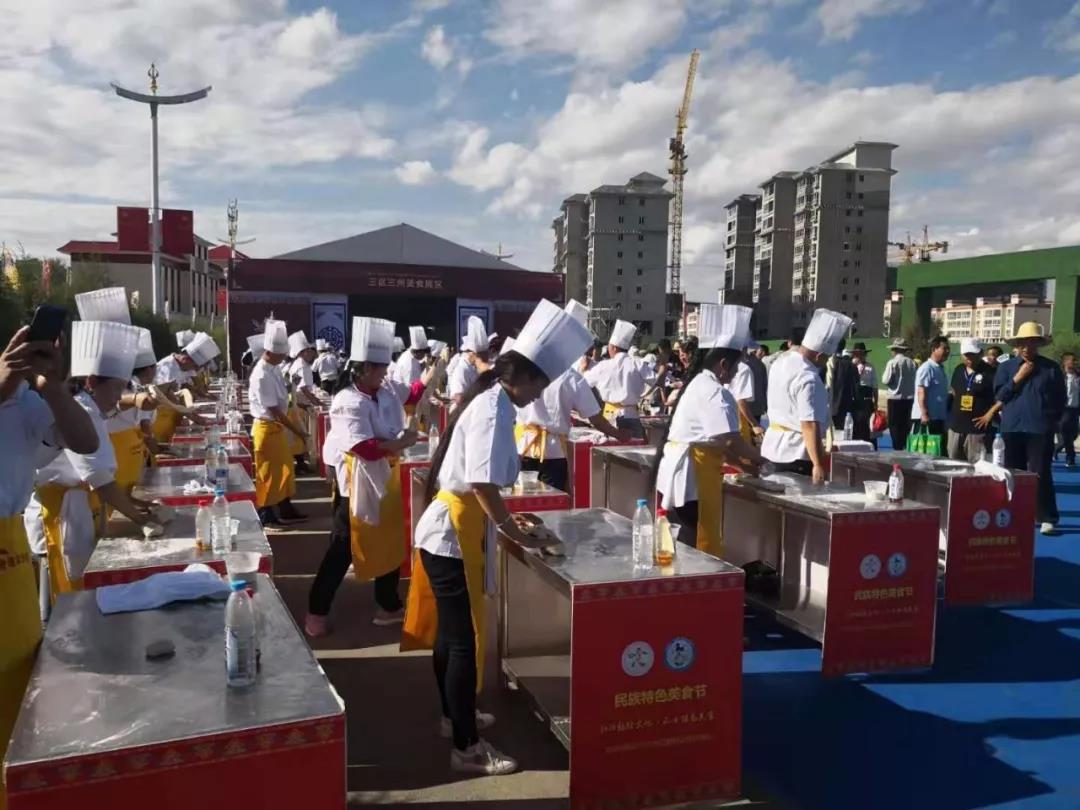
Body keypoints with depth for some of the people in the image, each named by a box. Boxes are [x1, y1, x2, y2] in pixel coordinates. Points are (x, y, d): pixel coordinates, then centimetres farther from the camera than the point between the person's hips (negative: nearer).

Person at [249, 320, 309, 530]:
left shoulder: (274, 369, 4)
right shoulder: (261, 376, -23)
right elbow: (274, 410, -23)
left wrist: (294, 427, 11)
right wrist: (297, 431, -19)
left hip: (277, 426, 9)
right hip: (266, 428, -9)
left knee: (285, 469, 17)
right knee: (267, 473, 2)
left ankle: (286, 511, 29)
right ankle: (265, 517, 13)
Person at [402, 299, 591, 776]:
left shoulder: (487, 400, 11)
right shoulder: (496, 410, -19)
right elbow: (483, 488, -24)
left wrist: (508, 523, 15)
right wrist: (522, 538, -15)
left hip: (444, 530, 10)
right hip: (454, 536, -10)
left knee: (449, 633, 22)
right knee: (465, 640, 0)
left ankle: (454, 717, 39)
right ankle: (466, 749, 12)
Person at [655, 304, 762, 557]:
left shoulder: (700, 384, 16)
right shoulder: (714, 391, -16)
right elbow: (730, 440, -19)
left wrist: (743, 465, 17)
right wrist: (759, 460, -2)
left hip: (686, 469, 10)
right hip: (693, 472, -10)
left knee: (692, 538, 17)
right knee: (704, 541, -2)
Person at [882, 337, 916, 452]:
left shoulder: (892, 362, -11)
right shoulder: (911, 363, 3)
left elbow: (886, 380, -11)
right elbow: (914, 381, 7)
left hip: (895, 399, -5)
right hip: (909, 398, 5)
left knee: (895, 427, 2)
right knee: (906, 426, 12)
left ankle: (898, 450, 0)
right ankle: (906, 449, 16)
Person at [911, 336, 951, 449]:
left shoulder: (940, 368, 15)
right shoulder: (926, 368, -13)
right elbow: (921, 392, -19)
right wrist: (924, 414, -25)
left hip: (939, 416, 10)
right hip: (926, 417, -10)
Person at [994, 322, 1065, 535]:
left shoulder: (1051, 368, 3)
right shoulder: (1006, 366, 6)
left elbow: (1061, 398, 8)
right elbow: (999, 395, -1)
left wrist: (1055, 420, 2)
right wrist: (1018, 377, -10)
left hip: (1041, 429, -2)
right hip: (1012, 428, 2)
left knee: (1041, 474, -5)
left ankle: (1047, 519, -1)